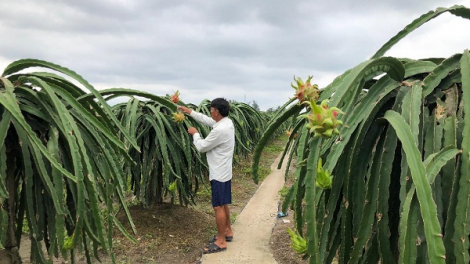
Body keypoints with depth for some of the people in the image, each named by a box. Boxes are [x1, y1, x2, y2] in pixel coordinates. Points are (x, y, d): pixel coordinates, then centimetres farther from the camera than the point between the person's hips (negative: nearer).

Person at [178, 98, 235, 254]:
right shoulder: (226, 122, 3)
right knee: (223, 204, 21)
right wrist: (190, 112, 19)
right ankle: (228, 231, 35)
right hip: (224, 172, 10)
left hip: (219, 174, -10)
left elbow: (201, 147, -17)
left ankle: (221, 242, 10)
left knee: (218, 207, 0)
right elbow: (207, 120, 19)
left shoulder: (220, 130, -27)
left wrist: (195, 134, 1)